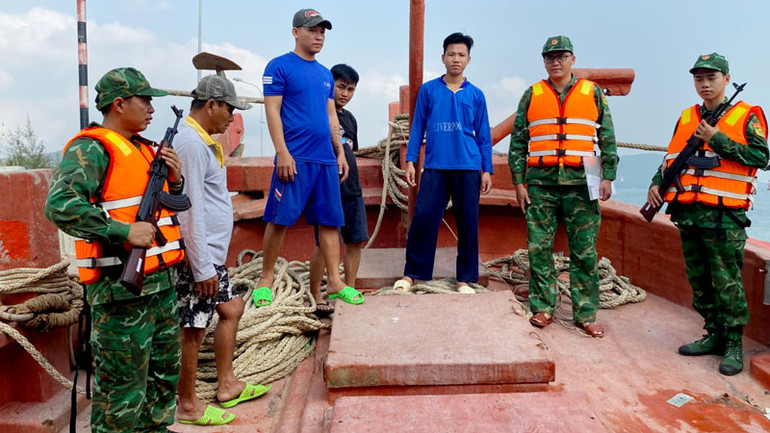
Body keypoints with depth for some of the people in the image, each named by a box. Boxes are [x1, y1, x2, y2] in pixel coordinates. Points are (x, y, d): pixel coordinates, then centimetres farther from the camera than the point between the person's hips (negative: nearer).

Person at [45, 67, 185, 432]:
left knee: (165, 370, 20)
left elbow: (170, 209, 24)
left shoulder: (145, 149, 17)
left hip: (161, 280, 9)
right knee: (123, 382, 2)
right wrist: (124, 231, -25)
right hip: (120, 287, -9)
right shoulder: (91, 149, -10)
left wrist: (175, 180, 4)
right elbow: (60, 205, -24)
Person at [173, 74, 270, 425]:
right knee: (194, 328, 2)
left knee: (231, 308, 18)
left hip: (212, 253, 10)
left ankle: (227, 385, 31)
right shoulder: (192, 143, -18)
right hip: (199, 257, -10)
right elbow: (190, 210, -23)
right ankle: (188, 406, 18)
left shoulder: (202, 141, 13)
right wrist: (202, 268, -22)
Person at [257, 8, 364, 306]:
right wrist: (282, 153, -15)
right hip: (295, 159, -6)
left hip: (326, 161, 6)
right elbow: (272, 112, -7)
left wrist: (340, 153, 14)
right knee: (279, 219, -3)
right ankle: (266, 279, 13)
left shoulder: (326, 74, 19)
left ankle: (335, 283, 10)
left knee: (329, 221, 5)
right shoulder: (280, 66, 0)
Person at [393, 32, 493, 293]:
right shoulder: (428, 90, 8)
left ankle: (465, 279, 15)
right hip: (435, 166, -1)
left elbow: (483, 135, 12)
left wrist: (487, 170, 6)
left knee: (468, 222, 3)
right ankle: (411, 274, 8)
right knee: (423, 218, -6)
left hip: (468, 167, 1)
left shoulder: (476, 95, 10)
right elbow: (417, 127, 9)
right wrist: (410, 161, 1)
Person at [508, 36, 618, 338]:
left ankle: (586, 314, 11)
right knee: (539, 248, 3)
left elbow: (608, 138, 10)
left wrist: (607, 176, 0)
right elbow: (517, 142, 10)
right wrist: (519, 182, 3)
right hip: (540, 183, 1)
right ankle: (543, 308, 15)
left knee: (584, 251, 2)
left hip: (580, 183, 0)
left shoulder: (593, 93, 11)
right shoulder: (532, 95, 11)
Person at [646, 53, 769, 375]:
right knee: (699, 280, 11)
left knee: (727, 282, -3)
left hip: (724, 215, -5)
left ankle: (733, 343, 8)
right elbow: (671, 158, 20)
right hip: (688, 213, 6)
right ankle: (714, 335, 23)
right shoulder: (686, 118, 15)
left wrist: (717, 140, -13)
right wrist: (657, 183, 4)